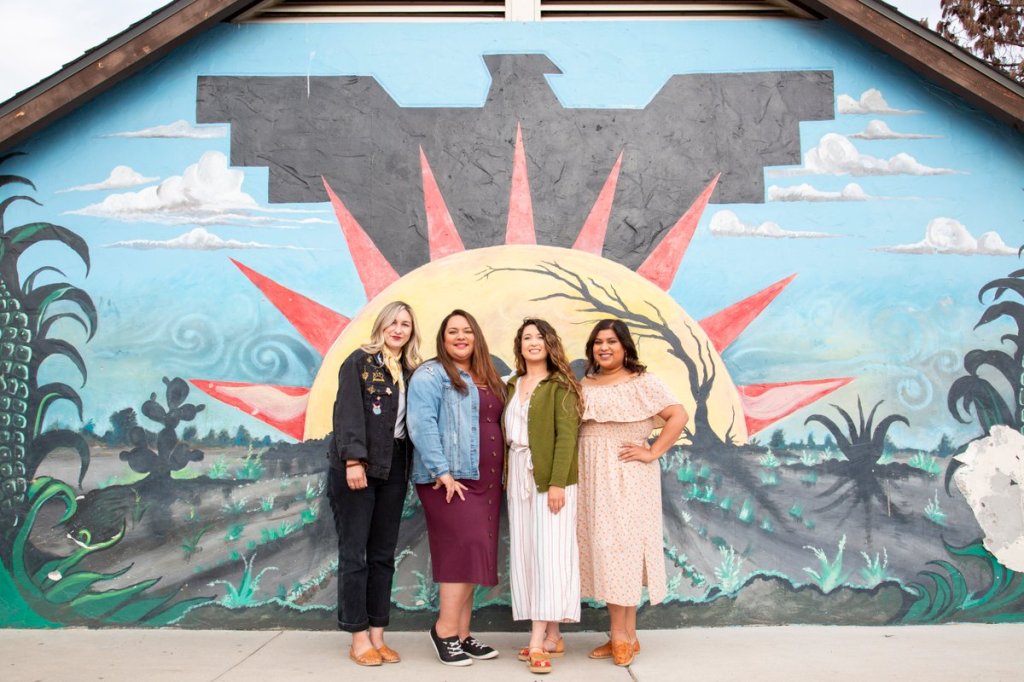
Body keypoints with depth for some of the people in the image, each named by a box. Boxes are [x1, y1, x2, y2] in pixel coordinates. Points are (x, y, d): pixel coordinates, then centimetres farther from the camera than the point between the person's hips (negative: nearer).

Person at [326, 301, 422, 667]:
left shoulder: (410, 371, 14)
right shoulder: (359, 361, -1)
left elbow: (411, 421, 11)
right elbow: (348, 411, -10)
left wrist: (411, 469, 3)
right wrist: (353, 460, -19)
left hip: (393, 469, 5)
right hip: (357, 467, -5)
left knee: (383, 554, 8)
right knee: (354, 553, 0)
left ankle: (377, 635, 15)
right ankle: (358, 638, 8)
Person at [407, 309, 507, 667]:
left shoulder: (489, 380, 19)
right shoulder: (431, 374, -5)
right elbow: (421, 424, -16)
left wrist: (501, 474, 12)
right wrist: (442, 472, -22)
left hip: (485, 480, 8)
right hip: (450, 479, -7)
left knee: (469, 556, 9)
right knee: (465, 550, -13)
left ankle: (462, 634, 15)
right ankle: (446, 629, 0)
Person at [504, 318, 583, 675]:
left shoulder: (561, 385, -3)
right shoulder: (512, 386, 15)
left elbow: (566, 435, -12)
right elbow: (506, 433, 13)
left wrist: (558, 482, -20)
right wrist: (506, 478, 5)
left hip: (550, 476, -6)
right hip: (519, 476, 6)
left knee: (548, 552, -6)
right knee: (525, 554, 5)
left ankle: (539, 640, -7)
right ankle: (551, 635, 13)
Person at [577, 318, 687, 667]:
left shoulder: (642, 382, -4)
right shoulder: (584, 385, 12)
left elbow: (678, 416, -12)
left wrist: (652, 453, -14)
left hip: (627, 477, -5)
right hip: (592, 478, 6)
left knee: (621, 547, -4)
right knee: (603, 550, 7)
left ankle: (624, 635, 7)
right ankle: (621, 634, 16)